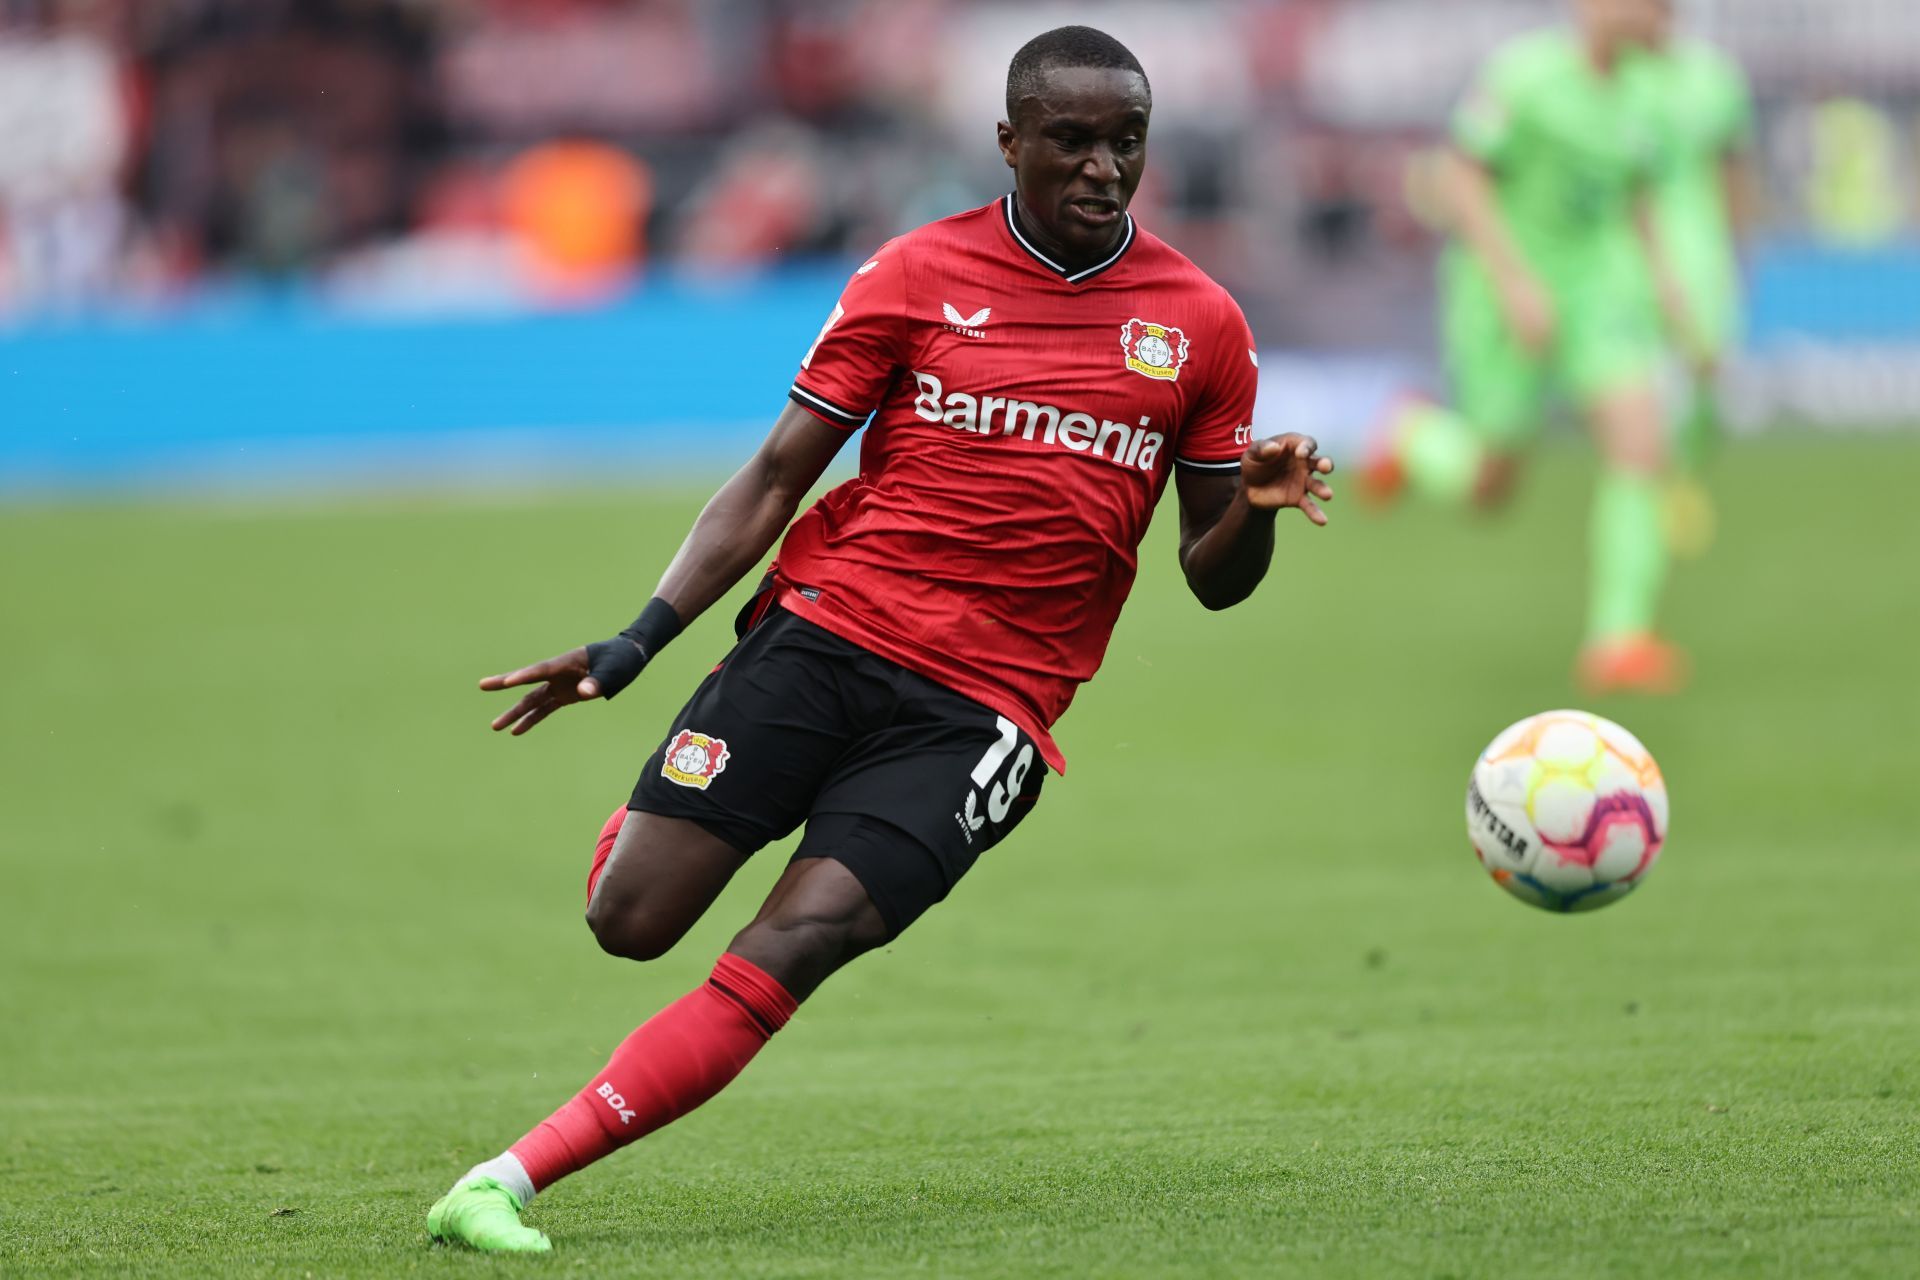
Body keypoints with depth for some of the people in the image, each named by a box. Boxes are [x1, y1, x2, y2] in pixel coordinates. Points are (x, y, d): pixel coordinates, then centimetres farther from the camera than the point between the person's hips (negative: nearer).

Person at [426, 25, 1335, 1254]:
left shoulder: (1201, 324, 7)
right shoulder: (920, 274, 4)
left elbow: (1211, 578, 13)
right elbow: (775, 477, 4)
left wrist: (1254, 509, -11)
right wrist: (636, 644, -6)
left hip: (980, 712, 0)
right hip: (826, 633, 0)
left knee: (795, 947, -21)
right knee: (631, 919, -11)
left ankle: (508, 1182, -21)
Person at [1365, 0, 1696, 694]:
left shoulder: (1637, 94, 4)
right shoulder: (1523, 72, -18)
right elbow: (1456, 181, -17)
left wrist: (1669, 297, 9)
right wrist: (1515, 284, -24)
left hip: (1595, 285, 5)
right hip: (1505, 295, -5)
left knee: (1639, 441, -17)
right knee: (1488, 486, 5)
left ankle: (1618, 642, -15)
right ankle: (1413, 437, 41)